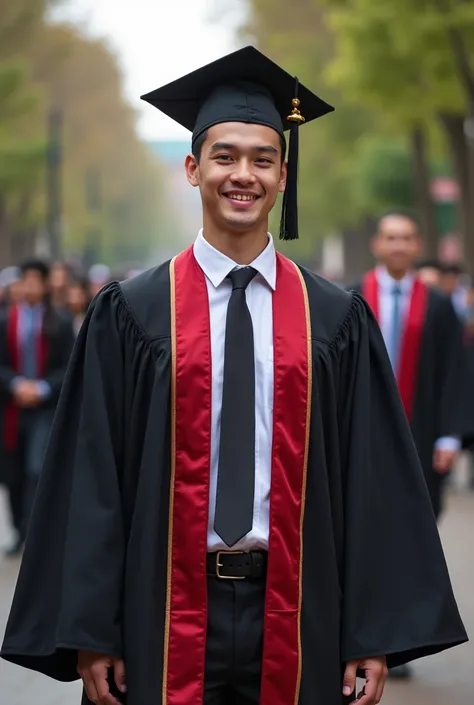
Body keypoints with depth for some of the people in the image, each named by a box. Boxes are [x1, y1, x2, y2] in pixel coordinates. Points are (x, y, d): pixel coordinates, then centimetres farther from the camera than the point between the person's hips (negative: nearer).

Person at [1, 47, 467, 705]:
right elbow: (92, 477, -1)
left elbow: (374, 478, 3)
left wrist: (377, 636, -2)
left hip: (298, 619, 1)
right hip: (167, 619, -1)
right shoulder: (132, 313, 0)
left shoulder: (337, 320, 3)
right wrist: (88, 634, -5)